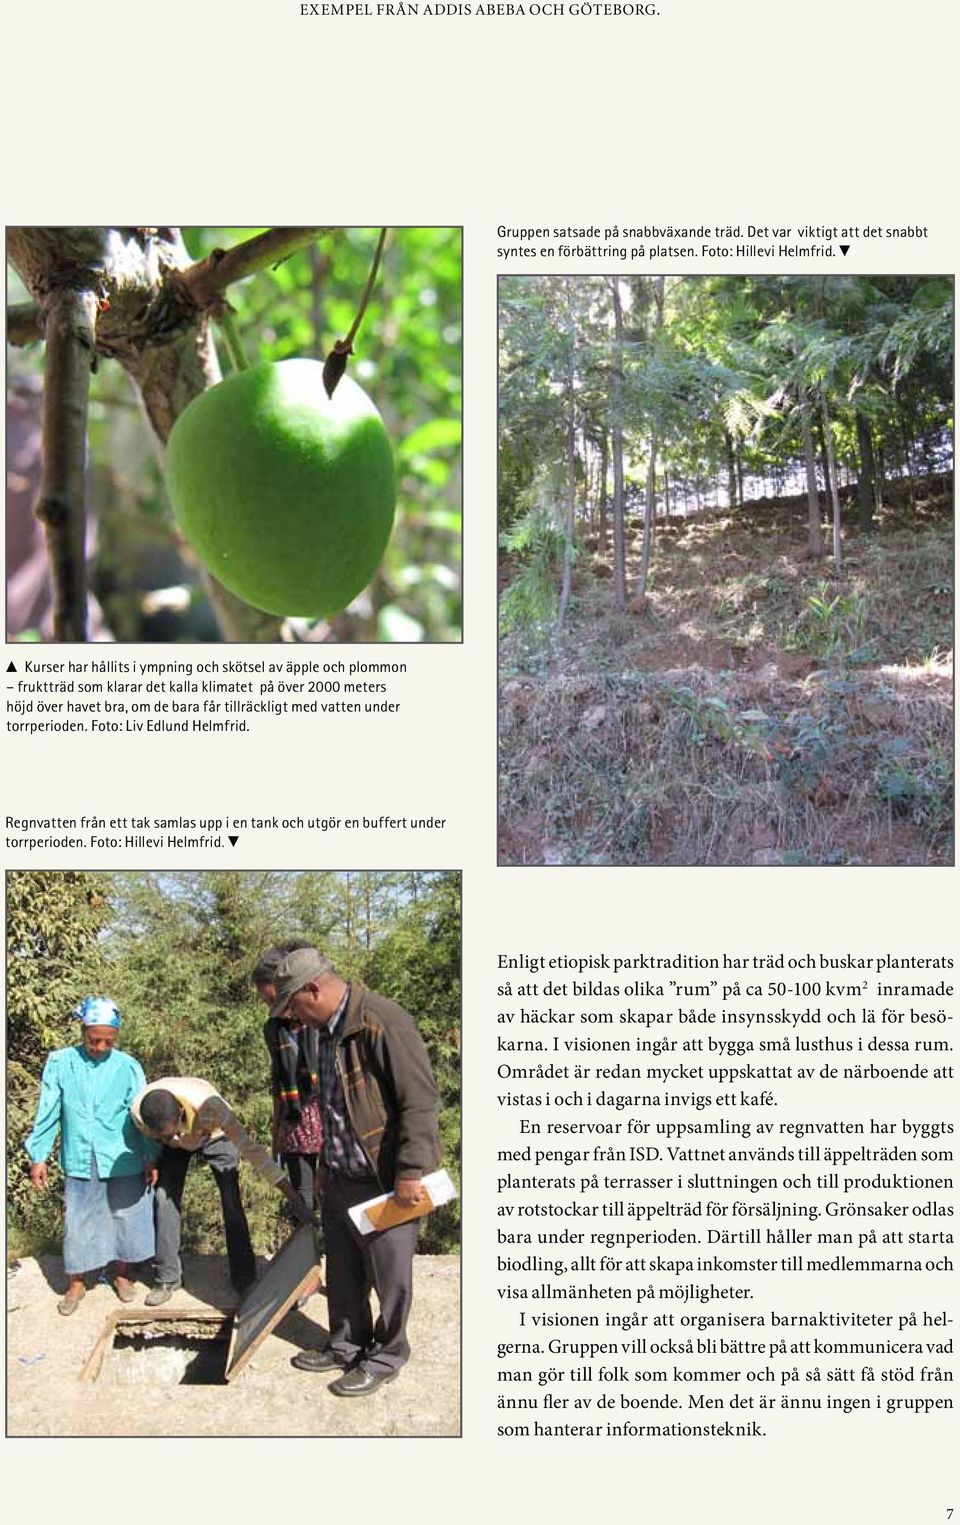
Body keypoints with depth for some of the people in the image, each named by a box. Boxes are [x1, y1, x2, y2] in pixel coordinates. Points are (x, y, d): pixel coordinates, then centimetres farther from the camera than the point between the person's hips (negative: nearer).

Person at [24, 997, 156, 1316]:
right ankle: (75, 1284, 22)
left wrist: (150, 1156, 0)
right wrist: (38, 1156, -2)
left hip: (123, 1162, 0)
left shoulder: (128, 1066, -4)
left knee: (126, 1219, 10)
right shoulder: (60, 1063, -4)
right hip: (80, 1162, 0)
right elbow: (47, 1114, -1)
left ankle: (121, 1274, 30)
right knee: (77, 1224, 6)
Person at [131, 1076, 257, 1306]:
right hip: (174, 1147, 3)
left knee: (231, 1202, -10)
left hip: (214, 1134, -3)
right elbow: (149, 1140, -9)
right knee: (164, 1198, -8)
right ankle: (167, 1278, 4)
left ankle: (244, 1280, 1)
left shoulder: (208, 1105, -46)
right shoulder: (137, 1112, -34)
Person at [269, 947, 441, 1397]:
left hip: (386, 1182, -9)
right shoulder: (328, 1029, 8)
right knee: (342, 1270, 19)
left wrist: (410, 1171, -23)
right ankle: (347, 1345, 35)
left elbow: (420, 1099, -23)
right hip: (342, 1177, 9)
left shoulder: (382, 1023, -23)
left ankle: (385, 1356, 22)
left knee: (388, 1273, 6)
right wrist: (327, 1162, 24)